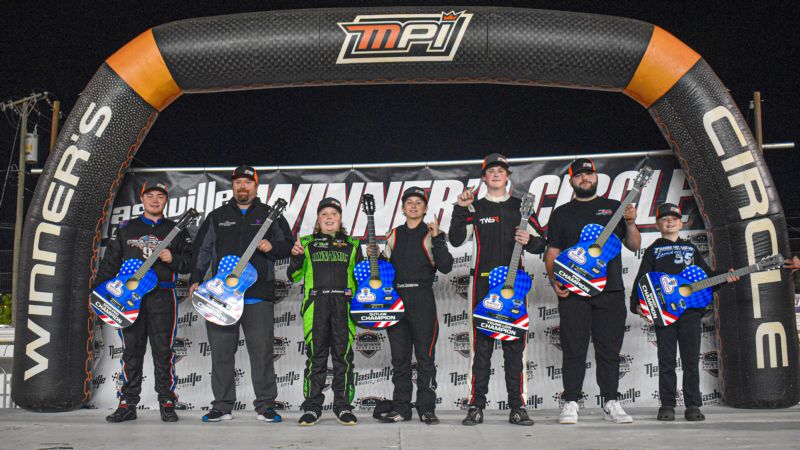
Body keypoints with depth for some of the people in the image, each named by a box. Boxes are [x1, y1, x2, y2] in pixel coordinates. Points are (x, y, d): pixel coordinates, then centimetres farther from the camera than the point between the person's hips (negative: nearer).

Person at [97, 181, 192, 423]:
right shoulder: (125, 229, 15)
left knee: (163, 352, -2)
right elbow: (110, 262, 13)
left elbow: (190, 262, 8)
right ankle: (127, 404, 10)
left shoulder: (176, 231, 12)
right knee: (131, 351, 4)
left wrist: (172, 259, -11)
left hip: (162, 297, -1)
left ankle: (167, 403, 5)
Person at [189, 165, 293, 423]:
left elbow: (289, 245, 13)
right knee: (221, 351, 4)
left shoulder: (270, 215, 13)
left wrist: (272, 247, -8)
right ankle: (222, 406, 13)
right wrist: (195, 280, 3)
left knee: (262, 351, -3)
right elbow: (202, 250, 14)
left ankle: (265, 406, 6)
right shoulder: (217, 217, 17)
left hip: (258, 295, -2)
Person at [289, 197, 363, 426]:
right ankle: (312, 407, 6)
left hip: (344, 305, 1)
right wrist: (296, 257, -7)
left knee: (343, 356, -1)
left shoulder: (352, 245, 17)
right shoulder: (307, 243, 14)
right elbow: (294, 276, 10)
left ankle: (343, 406, 7)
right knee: (316, 356, -1)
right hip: (316, 304, -1)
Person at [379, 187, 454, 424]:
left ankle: (427, 408, 7)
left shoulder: (432, 234, 3)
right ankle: (401, 407, 14)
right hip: (396, 299, 4)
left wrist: (437, 239, -16)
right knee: (399, 358, 7)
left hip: (422, 300, -3)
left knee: (425, 357, -1)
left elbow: (446, 267, -8)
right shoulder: (394, 235, 15)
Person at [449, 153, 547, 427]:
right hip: (483, 282, -1)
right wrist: (460, 210, -11)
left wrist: (529, 241, -8)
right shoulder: (475, 208, 10)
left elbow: (540, 244, 14)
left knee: (514, 344, 1)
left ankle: (517, 406, 5)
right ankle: (477, 406, 2)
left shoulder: (520, 206, 14)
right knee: (482, 344, -1)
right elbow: (456, 240, -2)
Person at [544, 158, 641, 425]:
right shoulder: (561, 213, 13)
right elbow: (552, 252, 10)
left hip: (611, 290, 1)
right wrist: (554, 279, -5)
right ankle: (570, 403, 4)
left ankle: (611, 403, 12)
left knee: (609, 350, 4)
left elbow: (634, 246, 12)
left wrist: (630, 223, -6)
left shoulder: (614, 208, 14)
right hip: (573, 292, -1)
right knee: (574, 350, -1)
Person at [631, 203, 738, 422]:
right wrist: (637, 305, -9)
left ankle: (693, 405, 8)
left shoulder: (691, 248, 19)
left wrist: (724, 277, -2)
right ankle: (667, 405, 6)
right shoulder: (653, 250, 10)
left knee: (691, 360, 2)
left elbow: (707, 276, 17)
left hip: (691, 310, 2)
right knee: (666, 361, 0)